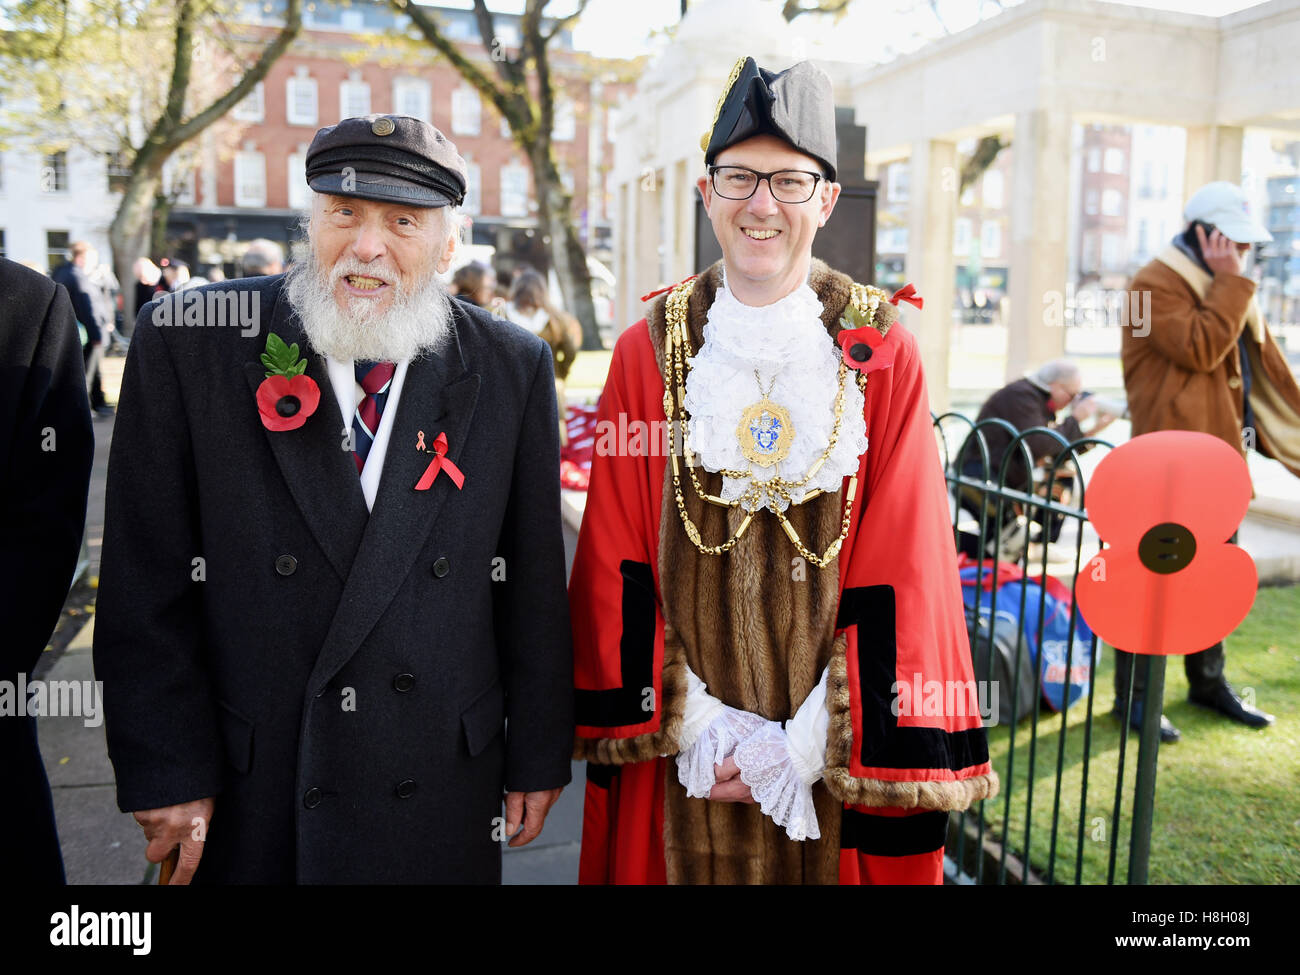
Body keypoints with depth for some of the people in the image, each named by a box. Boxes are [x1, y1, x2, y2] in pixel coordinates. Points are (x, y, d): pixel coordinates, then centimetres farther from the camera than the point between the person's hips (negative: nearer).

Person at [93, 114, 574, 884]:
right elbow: (148, 586, -5)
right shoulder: (188, 343, -7)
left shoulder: (514, 368, -4)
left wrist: (538, 757, 3)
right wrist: (167, 775, -6)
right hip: (246, 794, 0)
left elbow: (533, 583, -1)